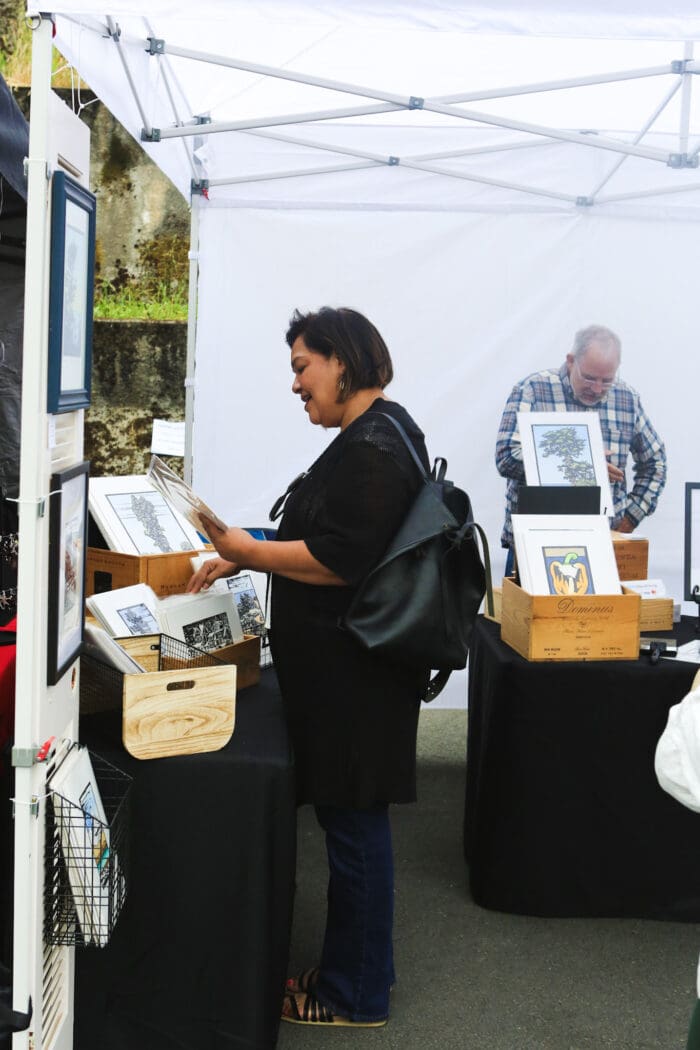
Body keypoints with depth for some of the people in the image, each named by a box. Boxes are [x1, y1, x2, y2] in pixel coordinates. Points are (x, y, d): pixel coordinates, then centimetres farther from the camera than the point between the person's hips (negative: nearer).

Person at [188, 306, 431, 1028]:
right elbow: (333, 543, 20)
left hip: (352, 672, -10)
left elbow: (339, 559, -24)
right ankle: (357, 968, 31)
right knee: (352, 820, 17)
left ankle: (357, 996, 14)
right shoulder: (374, 434, 15)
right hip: (345, 668, 10)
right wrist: (242, 560, 14)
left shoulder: (373, 446, -18)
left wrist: (245, 549, -17)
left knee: (353, 824, 1)